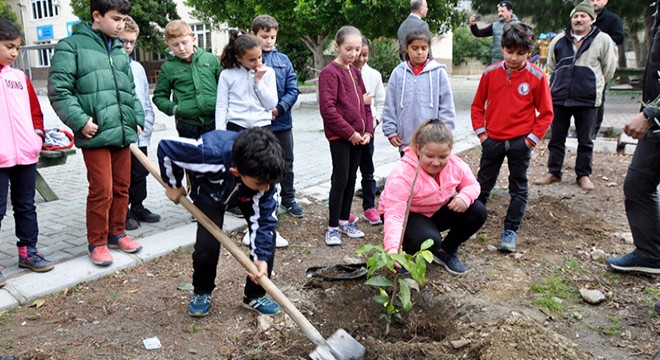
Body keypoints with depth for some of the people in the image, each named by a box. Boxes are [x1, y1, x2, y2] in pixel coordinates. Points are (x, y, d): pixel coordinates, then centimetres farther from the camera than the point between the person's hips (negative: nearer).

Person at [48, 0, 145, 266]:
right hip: (96, 134, -6)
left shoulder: (119, 50, 16)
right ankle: (97, 243, 13)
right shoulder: (72, 46, -4)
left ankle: (117, 233, 30)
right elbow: (58, 90, -9)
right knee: (102, 191, -4)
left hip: (124, 132, 6)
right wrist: (80, 121, -15)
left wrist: (137, 119, 13)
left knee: (121, 188, 14)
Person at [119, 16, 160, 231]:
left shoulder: (137, 68, 11)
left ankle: (138, 207, 30)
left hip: (139, 135, 6)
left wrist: (147, 125, 9)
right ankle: (123, 213, 18)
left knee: (140, 173, 15)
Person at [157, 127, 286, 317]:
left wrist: (261, 257, -33)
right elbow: (165, 148, -29)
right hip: (211, 192, -2)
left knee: (267, 236, -13)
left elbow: (263, 216, -28)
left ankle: (255, 295, 7)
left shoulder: (265, 172, -38)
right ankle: (201, 293, 14)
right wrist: (173, 185, -13)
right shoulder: (210, 153, -47)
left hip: (246, 195, 2)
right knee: (206, 246, -16)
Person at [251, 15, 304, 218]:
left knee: (286, 163, 15)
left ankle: (288, 198, 32)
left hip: (282, 121, 3)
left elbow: (293, 89, -1)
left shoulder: (283, 60, 4)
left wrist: (279, 108, -15)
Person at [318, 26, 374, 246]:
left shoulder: (355, 72, 13)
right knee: (340, 180, -5)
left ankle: (344, 221, 24)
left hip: (358, 136, 7)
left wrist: (367, 131, 4)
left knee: (351, 179, 12)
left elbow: (365, 103, 16)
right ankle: (333, 227, 5)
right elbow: (327, 108, -18)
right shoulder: (329, 72, -10)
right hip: (339, 136, -7)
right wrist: (350, 132, -16)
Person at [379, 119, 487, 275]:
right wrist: (393, 249, -56)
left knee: (478, 211, -13)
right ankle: (407, 251, 1)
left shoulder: (456, 165, -15)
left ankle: (447, 251, 7)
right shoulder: (403, 175, -34)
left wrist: (465, 197, -26)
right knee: (429, 240, -36)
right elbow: (394, 214, -41)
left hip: (438, 211, 6)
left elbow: (472, 185, 1)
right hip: (408, 216, -6)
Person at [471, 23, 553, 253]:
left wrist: (533, 138, -8)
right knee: (483, 185, 12)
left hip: (520, 142, -2)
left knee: (518, 189, 7)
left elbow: (546, 112, -2)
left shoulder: (537, 77, -7)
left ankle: (510, 231, 17)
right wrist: (480, 131, 1)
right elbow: (478, 104, 8)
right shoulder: (491, 73, -1)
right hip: (492, 139, 2)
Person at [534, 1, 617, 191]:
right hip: (559, 98, 3)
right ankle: (553, 172, 22)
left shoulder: (603, 40, -3)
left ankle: (583, 175, 20)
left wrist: (594, 85, 13)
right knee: (556, 138, 10)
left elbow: (608, 68, 7)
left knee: (585, 140, 8)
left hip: (587, 100, -2)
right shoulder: (559, 40, 5)